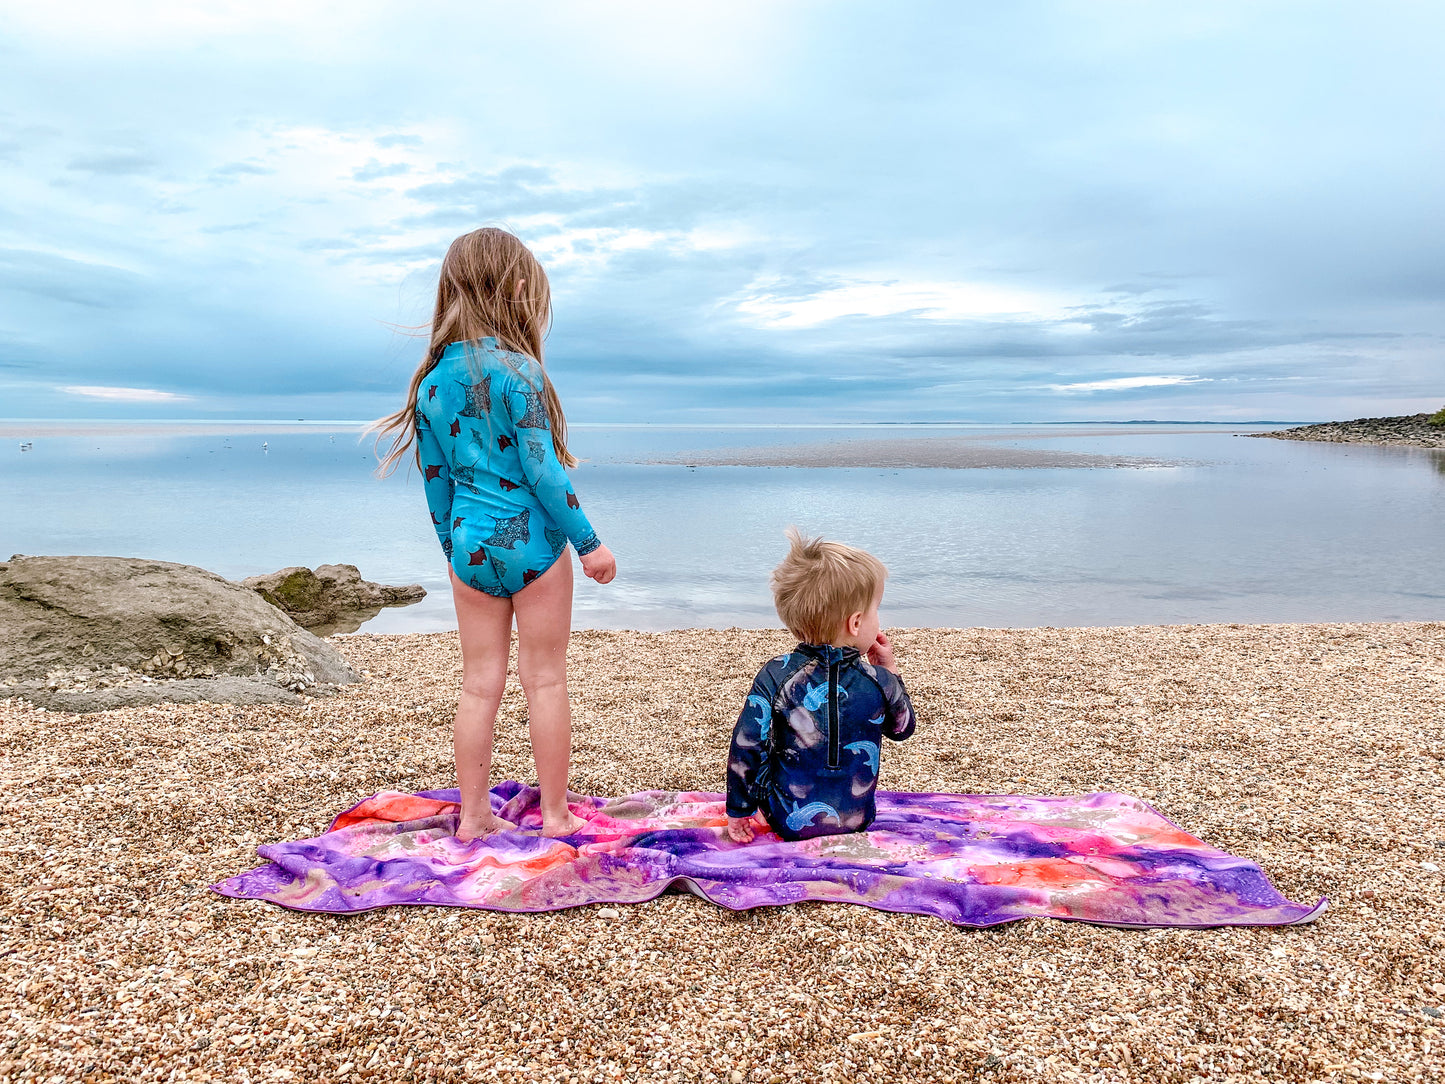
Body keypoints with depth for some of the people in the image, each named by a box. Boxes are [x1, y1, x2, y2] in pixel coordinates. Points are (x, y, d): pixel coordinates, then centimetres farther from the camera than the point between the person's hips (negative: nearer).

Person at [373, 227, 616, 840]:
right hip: (530, 541, -5)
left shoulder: (431, 379, 6)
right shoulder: (514, 367, -13)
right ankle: (554, 815, 16)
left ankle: (473, 816, 20)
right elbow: (540, 467, -15)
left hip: (469, 544, 5)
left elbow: (435, 478, 11)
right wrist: (587, 542, -8)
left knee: (480, 685, 12)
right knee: (546, 681, 6)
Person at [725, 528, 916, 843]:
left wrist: (739, 809, -2)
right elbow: (903, 729, 8)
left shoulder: (775, 676, -17)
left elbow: (746, 747, -14)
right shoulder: (879, 681, -13)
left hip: (789, 821, -1)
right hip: (857, 821, 2)